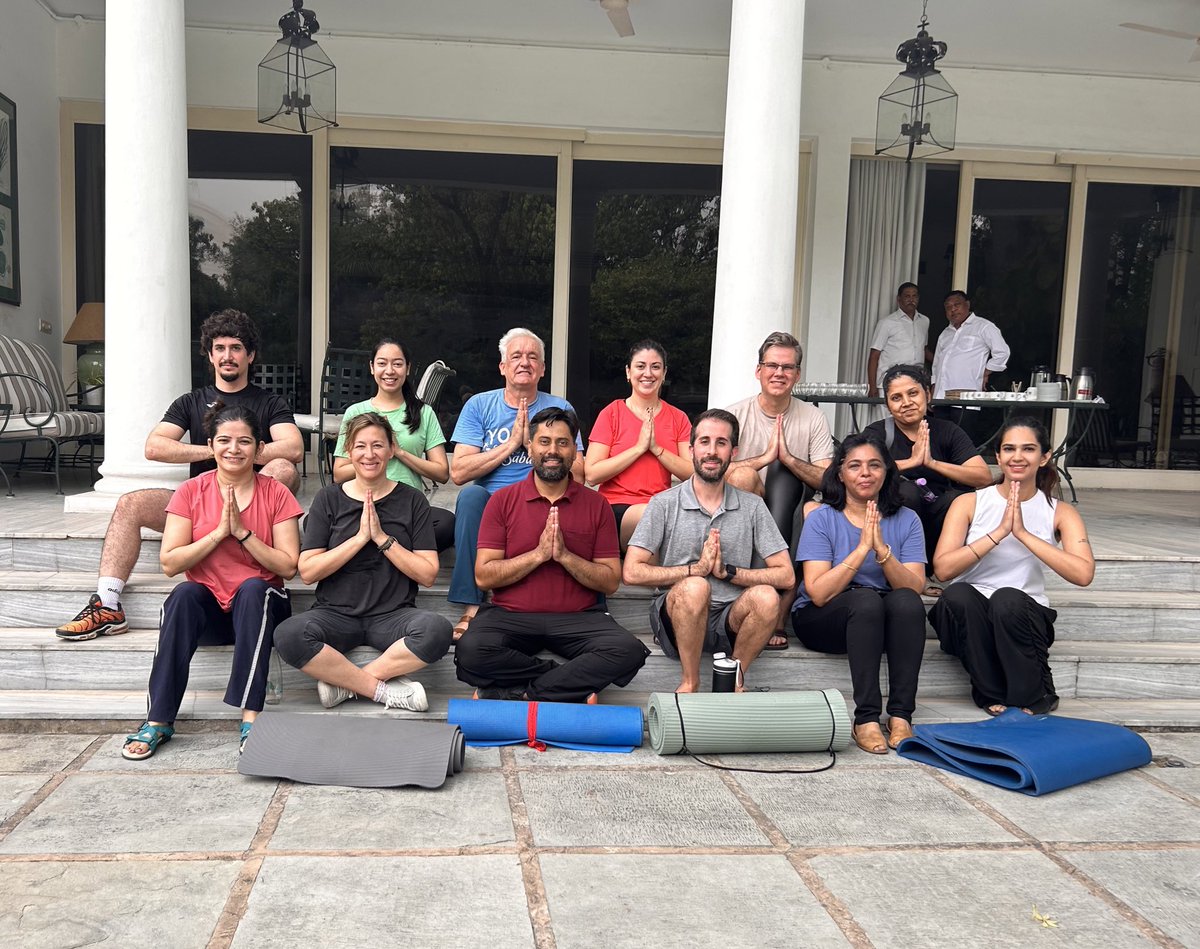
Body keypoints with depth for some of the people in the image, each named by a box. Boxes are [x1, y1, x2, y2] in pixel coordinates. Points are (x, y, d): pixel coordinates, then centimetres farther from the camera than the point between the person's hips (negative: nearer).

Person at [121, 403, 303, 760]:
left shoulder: (276, 494, -1)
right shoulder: (191, 492, 1)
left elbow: (288, 567, -9)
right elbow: (170, 563, -6)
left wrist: (242, 532, -17)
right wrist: (219, 532, -16)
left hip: (259, 605, -1)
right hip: (207, 606, 1)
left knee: (253, 588, -34)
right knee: (184, 594, -31)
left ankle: (251, 718, -36)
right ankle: (158, 721, -27)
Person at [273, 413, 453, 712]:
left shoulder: (412, 500, 5)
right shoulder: (329, 498, 6)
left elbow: (428, 574, -3)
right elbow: (307, 571, -4)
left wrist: (382, 538, -11)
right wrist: (359, 538, -11)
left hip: (392, 616, 0)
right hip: (336, 614, 1)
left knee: (437, 629, -33)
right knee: (288, 635, -31)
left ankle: (344, 682, -17)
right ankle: (385, 689, -18)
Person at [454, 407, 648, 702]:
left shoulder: (596, 505, 6)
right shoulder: (502, 500, 4)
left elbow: (611, 582, 2)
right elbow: (483, 576, -3)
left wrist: (565, 556, -13)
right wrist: (538, 554, -14)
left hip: (578, 619, 1)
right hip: (510, 616, -1)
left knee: (629, 651, -28)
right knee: (470, 651, -32)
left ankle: (521, 693, -20)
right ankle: (575, 686, -15)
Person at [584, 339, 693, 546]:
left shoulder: (678, 418, 13)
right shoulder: (611, 413, 4)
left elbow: (692, 474, 2)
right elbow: (591, 475, -7)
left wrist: (656, 448, -9)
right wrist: (639, 447, -9)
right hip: (615, 507, -3)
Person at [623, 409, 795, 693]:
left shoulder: (752, 506, 7)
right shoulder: (664, 504, 0)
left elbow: (786, 576, 1)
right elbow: (632, 572, -8)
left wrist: (727, 571, -11)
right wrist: (697, 568, -13)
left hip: (731, 620, 2)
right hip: (677, 619, -2)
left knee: (765, 596, -29)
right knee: (694, 587, -34)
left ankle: (734, 679, -5)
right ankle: (689, 682, -14)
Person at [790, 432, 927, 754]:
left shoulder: (906, 520, 4)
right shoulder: (821, 517, -4)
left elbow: (915, 588, -10)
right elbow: (818, 593, -16)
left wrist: (882, 550, -25)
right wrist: (862, 548, -22)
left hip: (885, 623, 3)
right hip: (820, 620, -2)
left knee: (906, 601, -29)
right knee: (866, 599, -33)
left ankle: (901, 715, -27)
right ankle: (866, 718, -31)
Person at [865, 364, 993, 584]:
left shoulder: (947, 431, 3)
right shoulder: (878, 432, -2)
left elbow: (985, 477, -11)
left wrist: (932, 463, -22)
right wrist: (912, 462, -26)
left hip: (935, 528, 2)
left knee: (959, 497, -27)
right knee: (906, 490, -30)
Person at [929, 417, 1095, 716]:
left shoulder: (1059, 512, 2)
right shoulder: (969, 503, 1)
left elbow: (1083, 574, -16)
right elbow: (943, 568, -13)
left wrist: (1023, 533, -18)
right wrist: (999, 532, -18)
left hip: (1022, 620, 0)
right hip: (967, 618, 0)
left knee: (1007, 599, -34)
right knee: (958, 594, -33)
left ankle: (1035, 696, -9)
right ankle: (991, 692, -12)